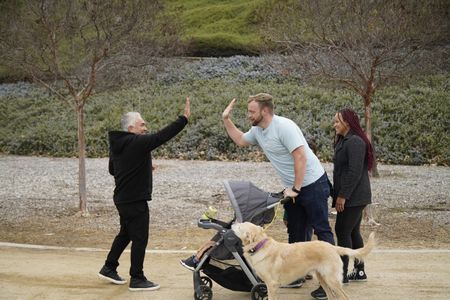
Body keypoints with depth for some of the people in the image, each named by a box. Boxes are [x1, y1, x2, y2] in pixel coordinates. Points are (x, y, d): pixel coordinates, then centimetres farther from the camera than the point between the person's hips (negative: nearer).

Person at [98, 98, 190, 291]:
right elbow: (163, 136, -21)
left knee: (125, 234, 23)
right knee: (140, 238, -1)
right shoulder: (137, 143, -19)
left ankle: (109, 268, 31)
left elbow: (112, 170, 18)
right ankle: (137, 279, 5)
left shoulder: (116, 145, 8)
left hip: (123, 198, 9)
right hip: (135, 200, -9)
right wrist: (184, 118, -17)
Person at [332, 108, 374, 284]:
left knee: (342, 231, -8)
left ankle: (342, 273, -4)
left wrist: (343, 196, -22)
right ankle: (359, 271, 19)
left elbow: (354, 172, -22)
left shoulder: (354, 142, -16)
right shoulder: (344, 141, 18)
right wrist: (339, 195, 18)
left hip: (353, 197, -10)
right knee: (353, 232, 13)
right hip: (355, 197, 10)